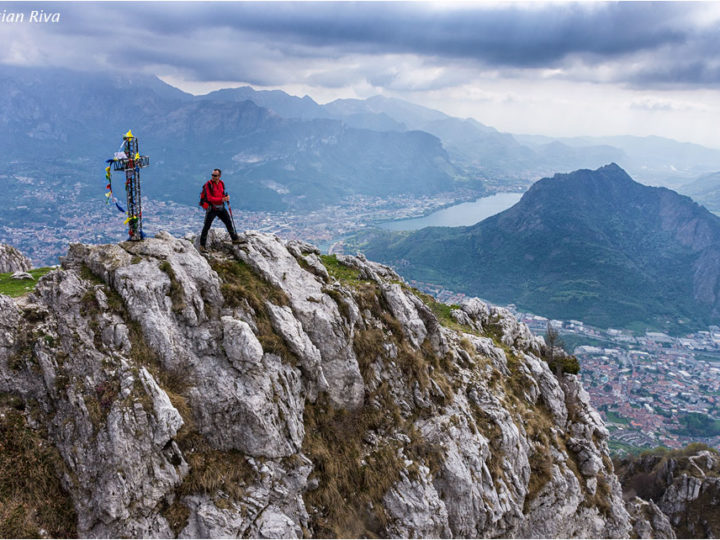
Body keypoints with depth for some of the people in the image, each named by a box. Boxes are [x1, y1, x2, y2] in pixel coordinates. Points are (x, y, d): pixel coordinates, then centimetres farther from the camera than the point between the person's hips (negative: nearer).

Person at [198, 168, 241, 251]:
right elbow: (210, 198, -22)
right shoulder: (208, 184, -16)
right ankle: (202, 245, 5)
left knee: (229, 223, 12)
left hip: (221, 208, 6)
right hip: (211, 208, -6)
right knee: (206, 226, -5)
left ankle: (235, 239, 29)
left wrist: (226, 197, -10)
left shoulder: (221, 183, 3)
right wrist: (222, 199, -30)